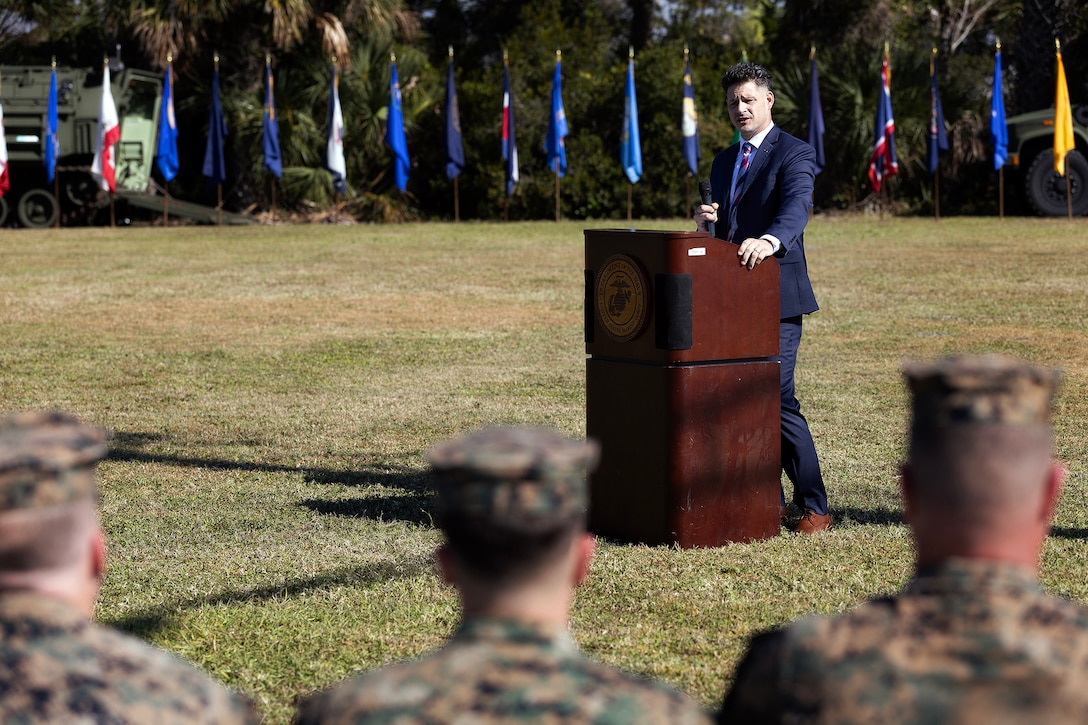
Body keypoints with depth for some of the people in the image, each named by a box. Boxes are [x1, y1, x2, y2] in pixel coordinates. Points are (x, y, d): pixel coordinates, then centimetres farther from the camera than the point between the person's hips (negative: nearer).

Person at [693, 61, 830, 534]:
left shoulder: (795, 155, -4)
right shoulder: (724, 162, 20)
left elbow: (796, 207, -23)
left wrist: (769, 241, -43)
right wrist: (706, 224, -1)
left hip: (776, 296, -7)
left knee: (777, 399, -11)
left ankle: (814, 507, -3)